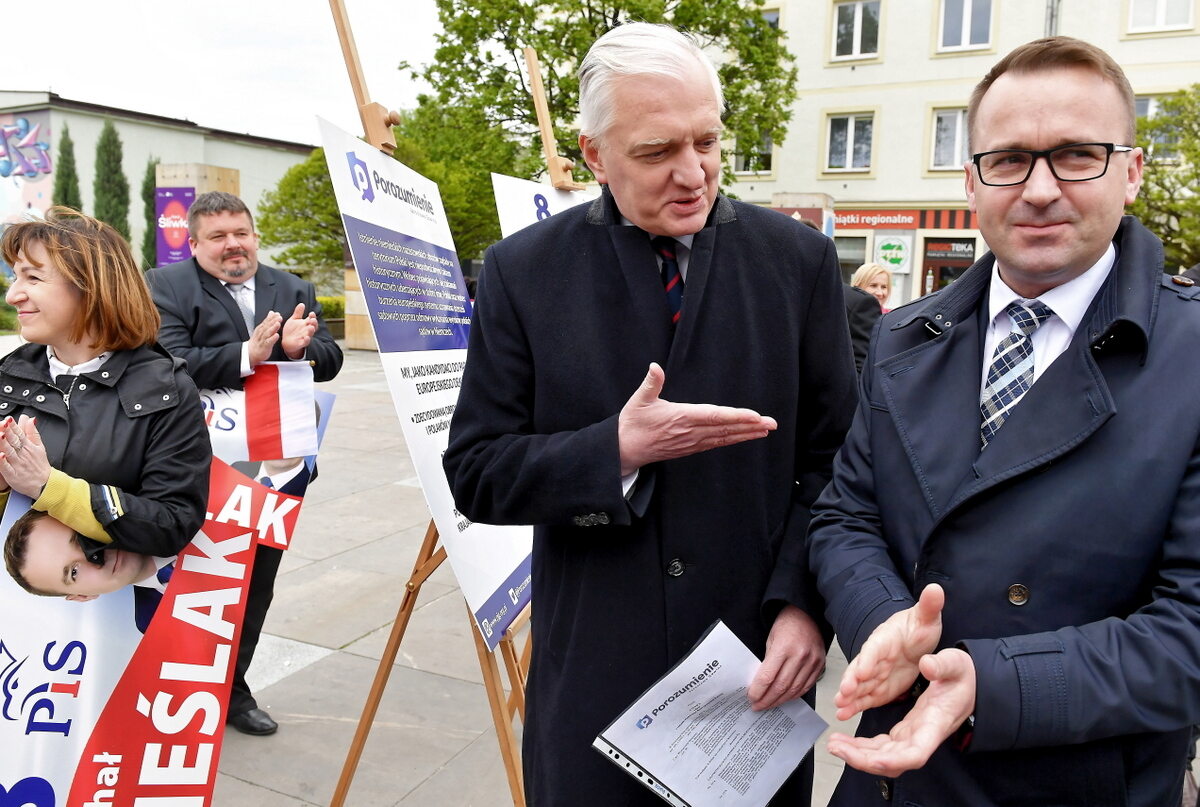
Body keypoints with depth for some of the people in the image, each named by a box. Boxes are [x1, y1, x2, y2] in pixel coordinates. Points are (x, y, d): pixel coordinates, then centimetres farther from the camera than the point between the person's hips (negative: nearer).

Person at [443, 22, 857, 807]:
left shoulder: (799, 258, -2)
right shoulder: (523, 271, -5)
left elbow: (832, 458, 0)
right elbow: (476, 473, -6)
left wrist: (802, 601, -11)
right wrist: (617, 450, -20)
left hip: (760, 666, 1)